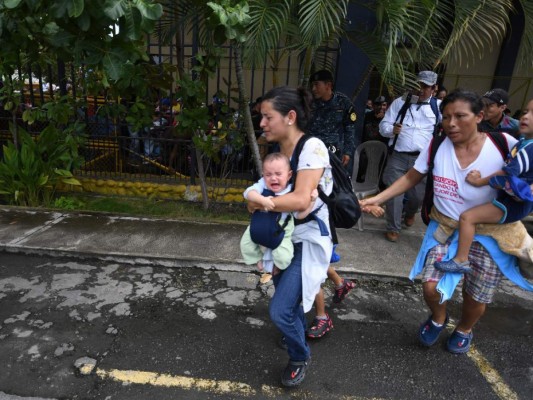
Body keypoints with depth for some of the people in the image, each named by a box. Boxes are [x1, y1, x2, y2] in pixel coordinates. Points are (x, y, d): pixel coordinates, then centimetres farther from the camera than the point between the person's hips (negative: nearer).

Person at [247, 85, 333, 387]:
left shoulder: (312, 147, -23)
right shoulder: (278, 149, 2)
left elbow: (301, 200, -32)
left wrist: (257, 203, -20)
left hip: (309, 242, -7)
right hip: (284, 239, 8)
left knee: (280, 310, -8)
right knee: (287, 299, 24)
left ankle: (301, 357, 24)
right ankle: (300, 333, 57)